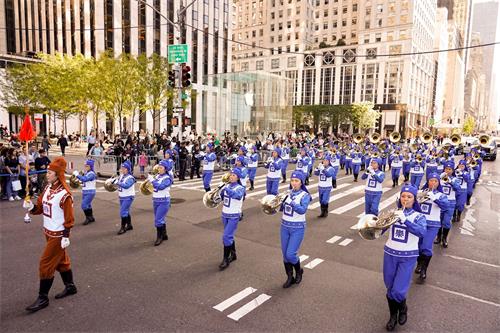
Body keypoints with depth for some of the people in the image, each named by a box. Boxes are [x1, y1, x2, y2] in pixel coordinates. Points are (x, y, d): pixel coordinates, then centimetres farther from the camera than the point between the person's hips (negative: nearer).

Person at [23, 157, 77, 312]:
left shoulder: (64, 194, -22)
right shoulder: (47, 188, 4)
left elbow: (69, 218, -18)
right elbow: (41, 207, 9)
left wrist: (66, 237, -17)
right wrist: (31, 207, -12)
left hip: (58, 235, -8)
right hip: (48, 232, 8)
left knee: (46, 264, -2)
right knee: (61, 260, 20)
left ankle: (43, 298, 12)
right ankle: (70, 286, 37)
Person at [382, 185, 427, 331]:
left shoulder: (419, 216, -5)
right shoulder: (393, 213, 2)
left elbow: (421, 232, -25)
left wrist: (405, 220, -35)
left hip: (408, 257, -3)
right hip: (390, 254, 3)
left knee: (398, 291, -7)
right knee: (390, 289, 10)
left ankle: (403, 308, 26)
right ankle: (393, 315, 33)